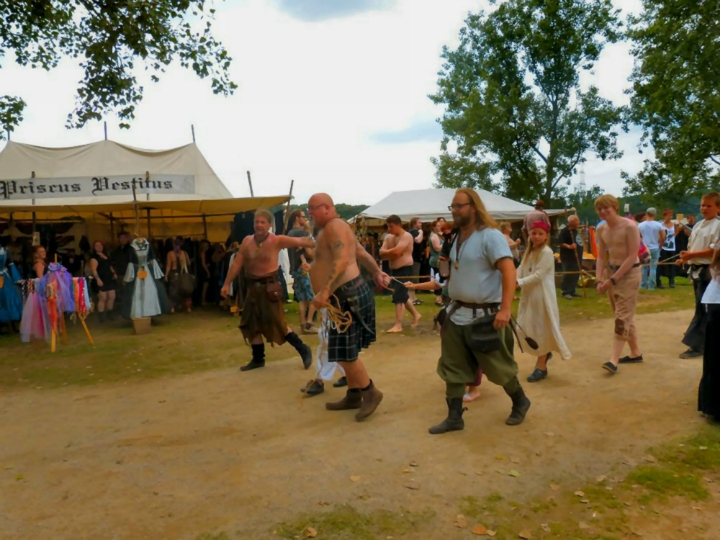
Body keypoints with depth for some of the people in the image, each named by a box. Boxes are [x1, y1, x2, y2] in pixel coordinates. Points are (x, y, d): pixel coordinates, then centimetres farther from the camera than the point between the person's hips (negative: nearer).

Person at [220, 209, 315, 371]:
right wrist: (227, 284, 4)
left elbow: (300, 241, -13)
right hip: (253, 287, 6)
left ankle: (303, 350, 10)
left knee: (278, 324, -6)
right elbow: (237, 263, 4)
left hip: (270, 286, -6)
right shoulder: (247, 241, 2)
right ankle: (258, 359, 26)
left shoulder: (277, 240, -10)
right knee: (251, 324, 11)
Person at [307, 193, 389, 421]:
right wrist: (377, 273, 34)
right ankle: (353, 396, 25)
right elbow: (361, 252, 27)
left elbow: (342, 261, -28)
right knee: (345, 351, 15)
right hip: (346, 295, 11)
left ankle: (371, 392, 8)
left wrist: (324, 292, -33)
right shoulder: (332, 229, 19)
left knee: (345, 352, -7)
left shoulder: (334, 226, -14)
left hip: (347, 295, -11)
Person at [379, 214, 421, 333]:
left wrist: (387, 252, -9)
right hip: (395, 270, 9)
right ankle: (416, 315, 36)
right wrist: (392, 254, -18)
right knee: (403, 296, 17)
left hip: (405, 270, -9)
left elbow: (396, 251, -28)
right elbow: (381, 253, -1)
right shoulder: (389, 237, 9)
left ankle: (398, 325, -7)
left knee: (398, 296, -12)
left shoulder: (407, 236, -15)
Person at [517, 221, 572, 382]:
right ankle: (545, 353, 36)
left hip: (542, 296, -8)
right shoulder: (529, 252, 13)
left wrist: (519, 283, -27)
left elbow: (538, 275, -20)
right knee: (527, 328, 12)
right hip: (528, 295, 8)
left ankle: (541, 367, 9)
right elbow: (520, 270, 4)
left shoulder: (547, 252, -12)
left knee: (541, 329, -1)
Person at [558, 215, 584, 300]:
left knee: (576, 274, 12)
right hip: (568, 257, -9)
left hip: (576, 256, 9)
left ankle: (572, 291, 22)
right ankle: (565, 292, -3)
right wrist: (569, 246, -34)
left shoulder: (576, 231, 15)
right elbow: (560, 243, -21)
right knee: (568, 274, -9)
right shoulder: (565, 231, -14)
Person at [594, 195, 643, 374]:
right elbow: (601, 257, 5)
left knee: (622, 316, -9)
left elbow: (632, 257, -20)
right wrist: (599, 279, -8)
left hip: (629, 273, -7)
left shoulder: (629, 226, -17)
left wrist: (613, 279, -21)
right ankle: (636, 353, 28)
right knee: (624, 315, 15)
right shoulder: (601, 230, 3)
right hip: (611, 271, 7)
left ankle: (613, 360, -11)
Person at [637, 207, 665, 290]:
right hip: (655, 248, -1)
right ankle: (651, 286, 0)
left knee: (644, 267, 11)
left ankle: (643, 285, 13)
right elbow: (663, 238, -3)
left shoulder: (640, 225, -2)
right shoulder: (658, 225, -5)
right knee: (653, 268, 1)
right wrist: (659, 246, 14)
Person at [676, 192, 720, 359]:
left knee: (702, 309, -6)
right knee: (702, 308, 15)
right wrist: (686, 256, -1)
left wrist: (691, 255, -20)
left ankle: (696, 345, -3)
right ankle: (705, 341, 26)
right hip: (696, 269, 7)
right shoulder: (698, 225, 14)